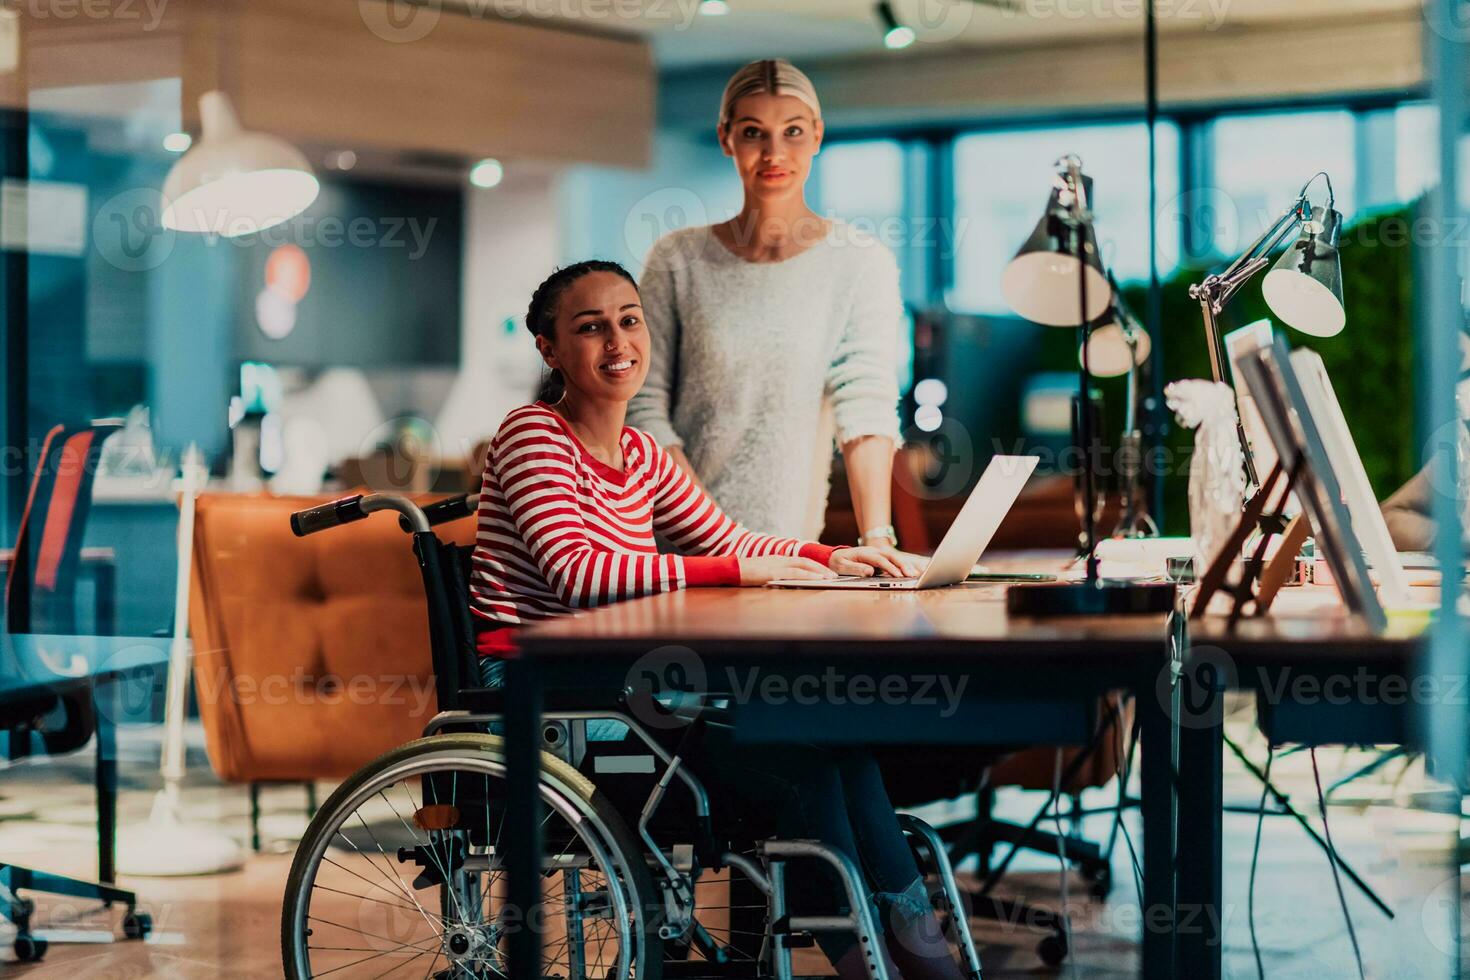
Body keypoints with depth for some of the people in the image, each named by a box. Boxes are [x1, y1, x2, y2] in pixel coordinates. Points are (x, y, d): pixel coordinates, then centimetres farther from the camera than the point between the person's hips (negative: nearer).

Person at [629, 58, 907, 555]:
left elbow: (867, 405, -6)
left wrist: (877, 540, -19)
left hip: (791, 548, 0)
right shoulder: (678, 260, 6)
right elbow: (644, 406, 3)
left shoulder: (860, 262, 3)